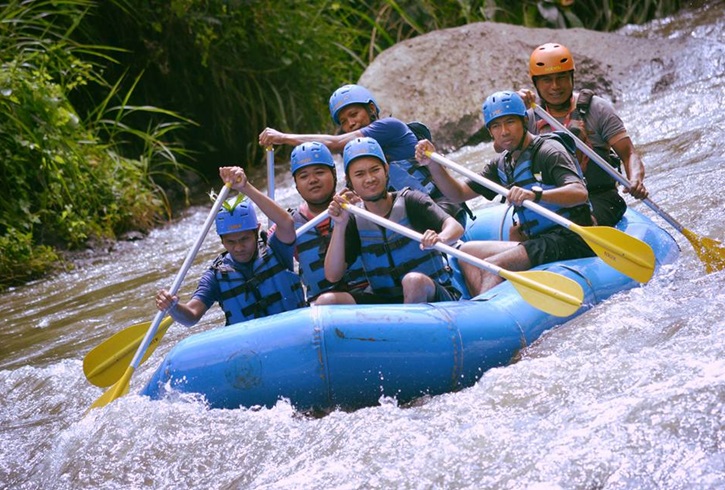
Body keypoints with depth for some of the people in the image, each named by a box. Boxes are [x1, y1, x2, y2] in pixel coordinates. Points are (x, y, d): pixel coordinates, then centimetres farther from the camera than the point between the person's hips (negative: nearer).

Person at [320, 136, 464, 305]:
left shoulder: (409, 201, -3)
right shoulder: (354, 221, 5)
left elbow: (456, 227, -18)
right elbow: (332, 276, -4)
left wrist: (441, 238, -43)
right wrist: (339, 226, -14)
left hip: (433, 295, -3)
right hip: (383, 301, 3)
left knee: (413, 280, -38)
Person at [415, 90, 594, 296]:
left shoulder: (548, 152, -9)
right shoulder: (502, 165, 15)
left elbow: (580, 193, -26)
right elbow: (459, 193, 15)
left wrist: (535, 194, -42)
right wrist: (433, 164, -1)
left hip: (568, 240, -9)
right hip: (540, 242, 9)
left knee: (493, 266, -25)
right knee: (468, 251, 2)